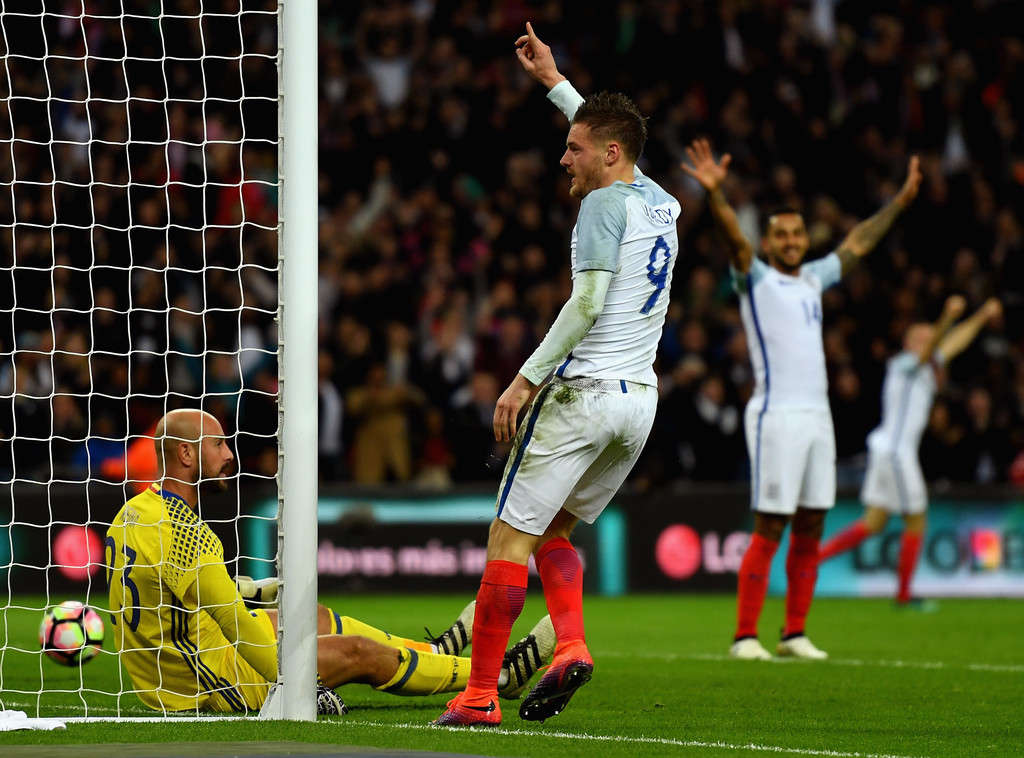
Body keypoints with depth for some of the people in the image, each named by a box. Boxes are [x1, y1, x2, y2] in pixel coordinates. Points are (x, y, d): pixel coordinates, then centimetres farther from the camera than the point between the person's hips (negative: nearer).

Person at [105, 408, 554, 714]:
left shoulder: (135, 511, 5)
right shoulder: (180, 528, -25)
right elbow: (233, 621, -26)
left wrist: (247, 591, 26)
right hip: (207, 685, -9)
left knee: (313, 618, 23)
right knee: (361, 653, 1)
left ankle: (438, 652, 41)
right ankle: (504, 676, 15)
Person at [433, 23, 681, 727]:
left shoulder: (605, 203, -10)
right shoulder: (661, 204, 14)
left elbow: (588, 302, -19)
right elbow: (612, 135, 34)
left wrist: (527, 377, -16)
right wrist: (554, 80, 40)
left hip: (581, 392, -8)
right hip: (640, 399, 8)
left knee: (509, 538, -4)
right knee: (553, 529, 19)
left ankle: (480, 695, -7)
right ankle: (572, 645, -4)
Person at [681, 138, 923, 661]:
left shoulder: (813, 279, 18)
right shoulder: (755, 278, 1)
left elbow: (858, 243, 30)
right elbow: (733, 236, -17)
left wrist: (901, 200, 35)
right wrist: (715, 193, -35)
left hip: (818, 416, 7)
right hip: (775, 415, -7)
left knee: (809, 531, 6)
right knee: (769, 531, -8)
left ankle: (795, 635, 12)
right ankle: (745, 637, -6)